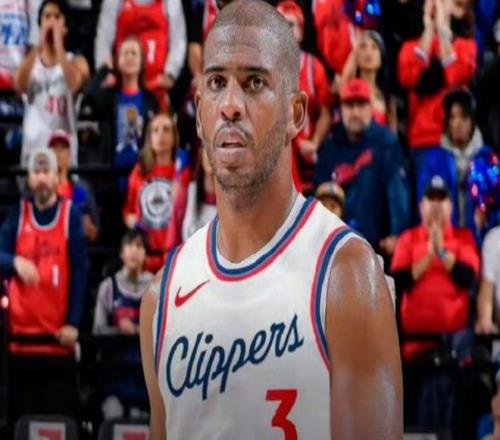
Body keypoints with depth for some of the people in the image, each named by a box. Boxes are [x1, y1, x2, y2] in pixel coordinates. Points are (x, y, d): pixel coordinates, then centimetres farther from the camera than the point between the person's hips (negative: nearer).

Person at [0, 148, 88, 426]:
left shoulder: (71, 215, 3)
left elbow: (80, 272, -1)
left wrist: (73, 322, -8)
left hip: (59, 334, -2)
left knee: (60, 412, -4)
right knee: (23, 412, 2)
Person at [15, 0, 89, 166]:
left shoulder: (76, 61, 5)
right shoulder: (31, 60, 11)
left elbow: (74, 84, -19)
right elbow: (20, 85, -12)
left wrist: (59, 45, -15)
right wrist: (39, 45, -13)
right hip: (33, 146, 2)